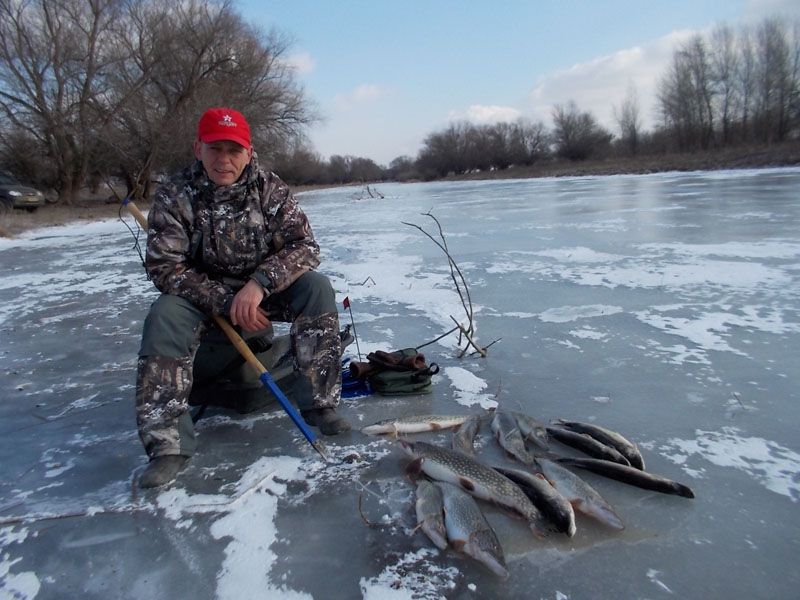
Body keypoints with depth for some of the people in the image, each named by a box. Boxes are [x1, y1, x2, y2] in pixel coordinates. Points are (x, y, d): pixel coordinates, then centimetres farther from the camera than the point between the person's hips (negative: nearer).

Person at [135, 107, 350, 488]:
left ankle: (320, 404, -20)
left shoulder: (269, 189, -9)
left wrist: (259, 283, -34)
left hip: (265, 290, 1)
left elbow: (304, 246, -17)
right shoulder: (174, 196, -12)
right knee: (164, 317, -30)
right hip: (203, 295, 0)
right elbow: (163, 267, -17)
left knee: (316, 287, -24)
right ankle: (168, 443, -25)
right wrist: (225, 302, -27)